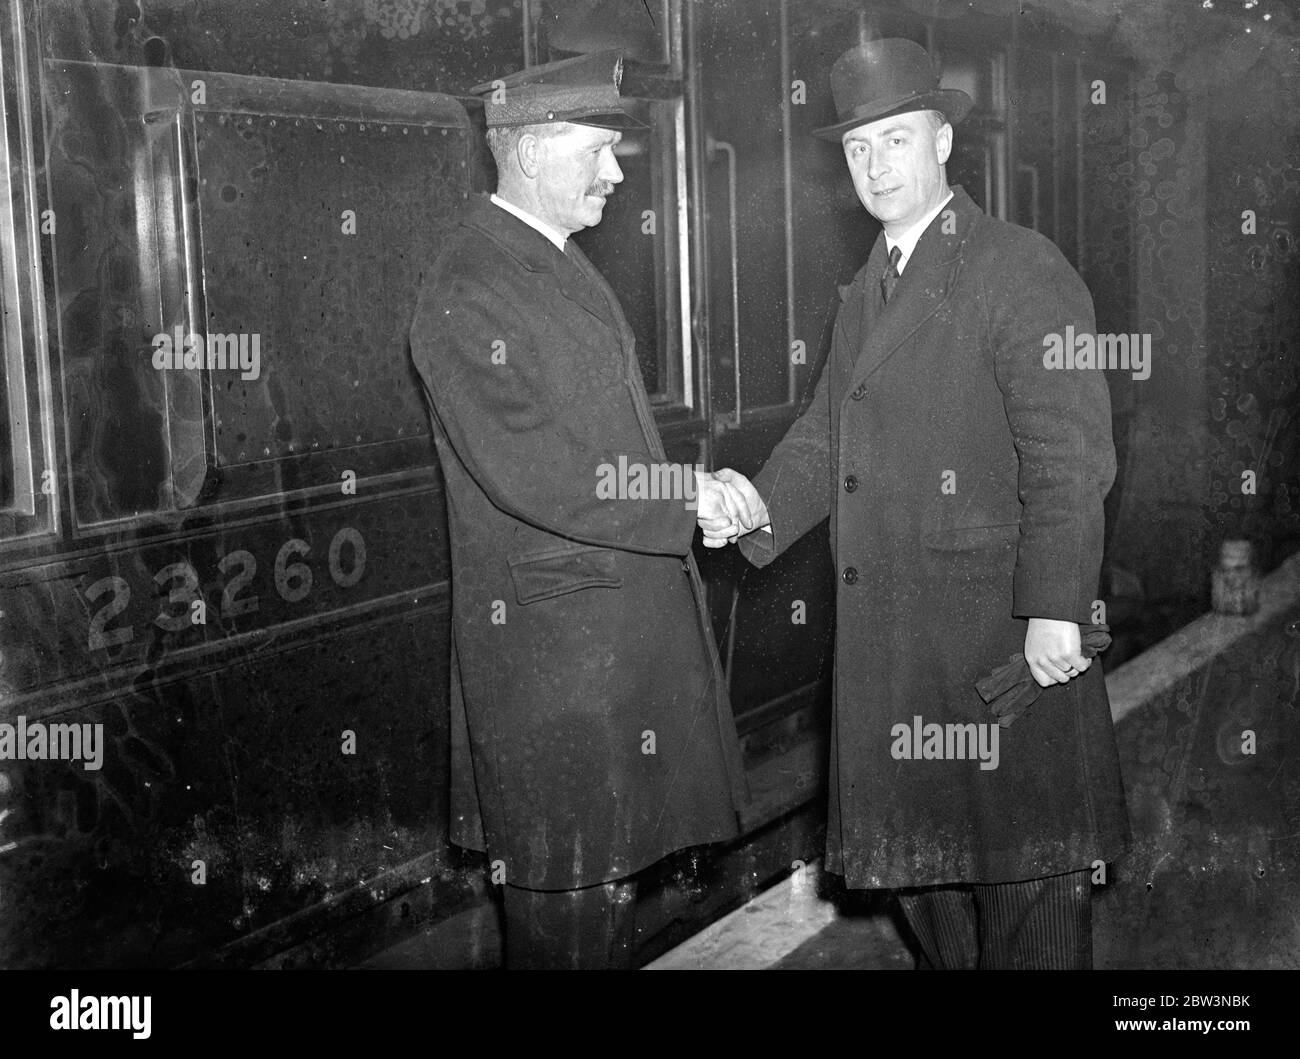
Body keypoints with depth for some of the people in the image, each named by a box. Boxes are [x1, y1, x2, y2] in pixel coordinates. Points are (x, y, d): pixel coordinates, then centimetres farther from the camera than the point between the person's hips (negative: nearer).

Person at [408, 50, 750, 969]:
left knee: (615, 855, 20)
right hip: (552, 631, -9)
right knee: (567, 888, 4)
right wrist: (685, 496, -19)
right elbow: (530, 474, -24)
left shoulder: (562, 263, 13)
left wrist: (692, 491, 5)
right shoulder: (469, 296, -18)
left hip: (624, 608, 9)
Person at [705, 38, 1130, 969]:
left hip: (1002, 634, -8)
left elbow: (1069, 455, -16)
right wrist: (762, 501, -2)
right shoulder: (867, 291, 17)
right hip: (890, 643, 8)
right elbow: (828, 431, 17)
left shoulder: (1021, 270, -9)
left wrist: (1055, 608, -22)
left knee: (1021, 861, 2)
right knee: (917, 848, 16)